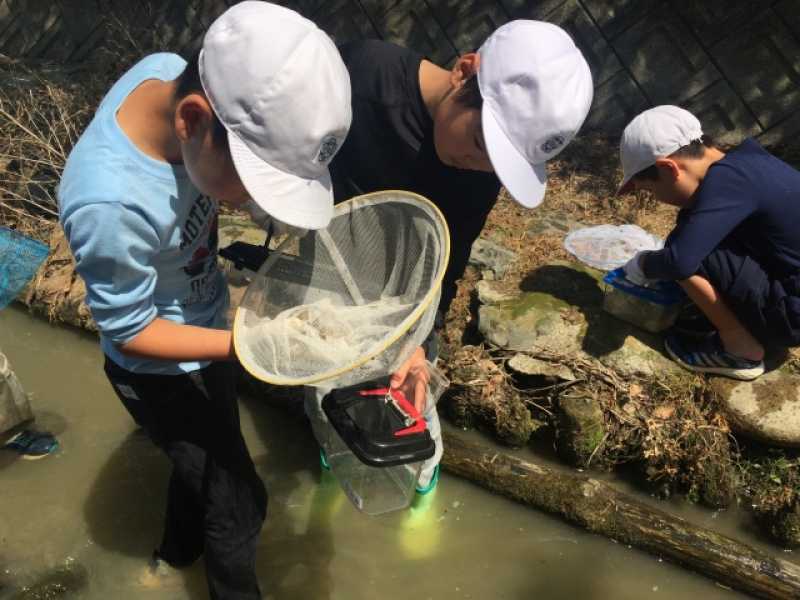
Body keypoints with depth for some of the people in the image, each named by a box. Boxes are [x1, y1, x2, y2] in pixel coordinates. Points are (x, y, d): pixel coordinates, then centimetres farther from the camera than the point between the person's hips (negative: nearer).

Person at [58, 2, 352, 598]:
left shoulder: (173, 73, -23)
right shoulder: (110, 206, -42)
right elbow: (133, 333, -25)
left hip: (205, 331, 8)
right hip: (161, 372, -7)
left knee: (203, 460, 32)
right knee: (239, 499, 12)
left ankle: (179, 548, 62)